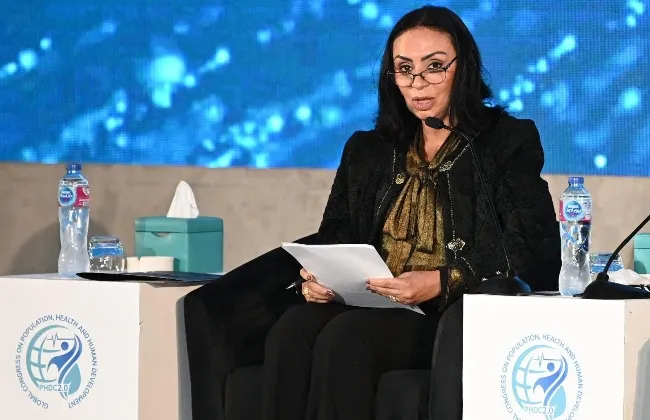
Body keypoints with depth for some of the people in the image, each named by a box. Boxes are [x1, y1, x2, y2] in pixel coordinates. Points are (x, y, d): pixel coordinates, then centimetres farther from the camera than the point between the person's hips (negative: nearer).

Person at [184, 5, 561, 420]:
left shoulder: (510, 142, 6)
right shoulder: (368, 151, 22)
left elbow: (532, 251, -5)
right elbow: (335, 236, 18)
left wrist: (440, 283, -20)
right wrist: (319, 275, -8)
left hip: (454, 321, -4)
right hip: (373, 310, 5)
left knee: (343, 337, -32)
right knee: (291, 330, -28)